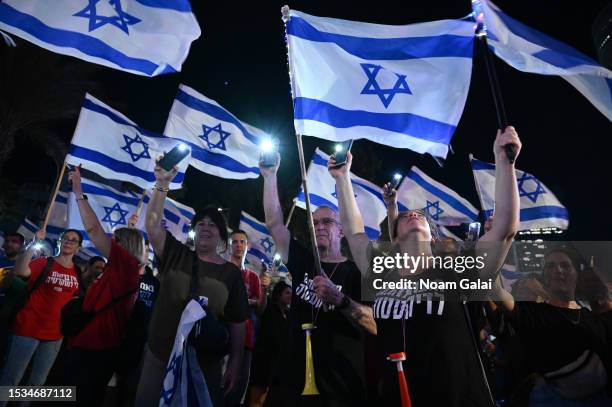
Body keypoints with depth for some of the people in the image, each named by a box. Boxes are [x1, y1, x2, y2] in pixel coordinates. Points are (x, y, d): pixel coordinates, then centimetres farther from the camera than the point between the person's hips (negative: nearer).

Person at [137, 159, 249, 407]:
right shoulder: (176, 255, 2)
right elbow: (152, 224, -10)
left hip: (205, 365, -1)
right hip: (159, 358, 1)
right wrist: (162, 184, -16)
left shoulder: (232, 273, -2)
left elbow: (237, 322, -2)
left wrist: (235, 362, -5)